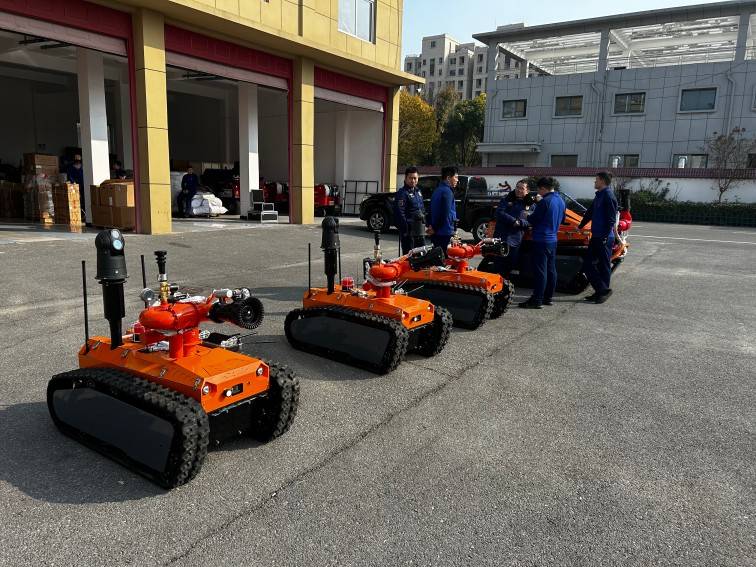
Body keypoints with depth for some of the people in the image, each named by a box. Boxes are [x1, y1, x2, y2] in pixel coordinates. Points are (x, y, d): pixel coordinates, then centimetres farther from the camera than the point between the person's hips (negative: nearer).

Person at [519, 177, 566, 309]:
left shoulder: (545, 202, -17)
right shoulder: (561, 201, 11)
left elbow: (533, 219, -12)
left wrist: (526, 217, 8)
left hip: (541, 240, -9)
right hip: (553, 240, 9)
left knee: (540, 271, -8)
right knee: (551, 269, 13)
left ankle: (537, 300, -6)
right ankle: (548, 297, 22)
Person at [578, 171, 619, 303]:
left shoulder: (608, 196, -13)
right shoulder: (598, 195, 15)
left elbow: (611, 219, -18)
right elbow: (590, 212, 27)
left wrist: (605, 237, -22)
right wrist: (580, 226, 33)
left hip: (604, 239, -10)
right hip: (595, 237, 10)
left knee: (604, 265, -1)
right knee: (587, 263, 10)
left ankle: (605, 291, 10)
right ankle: (600, 290, 17)